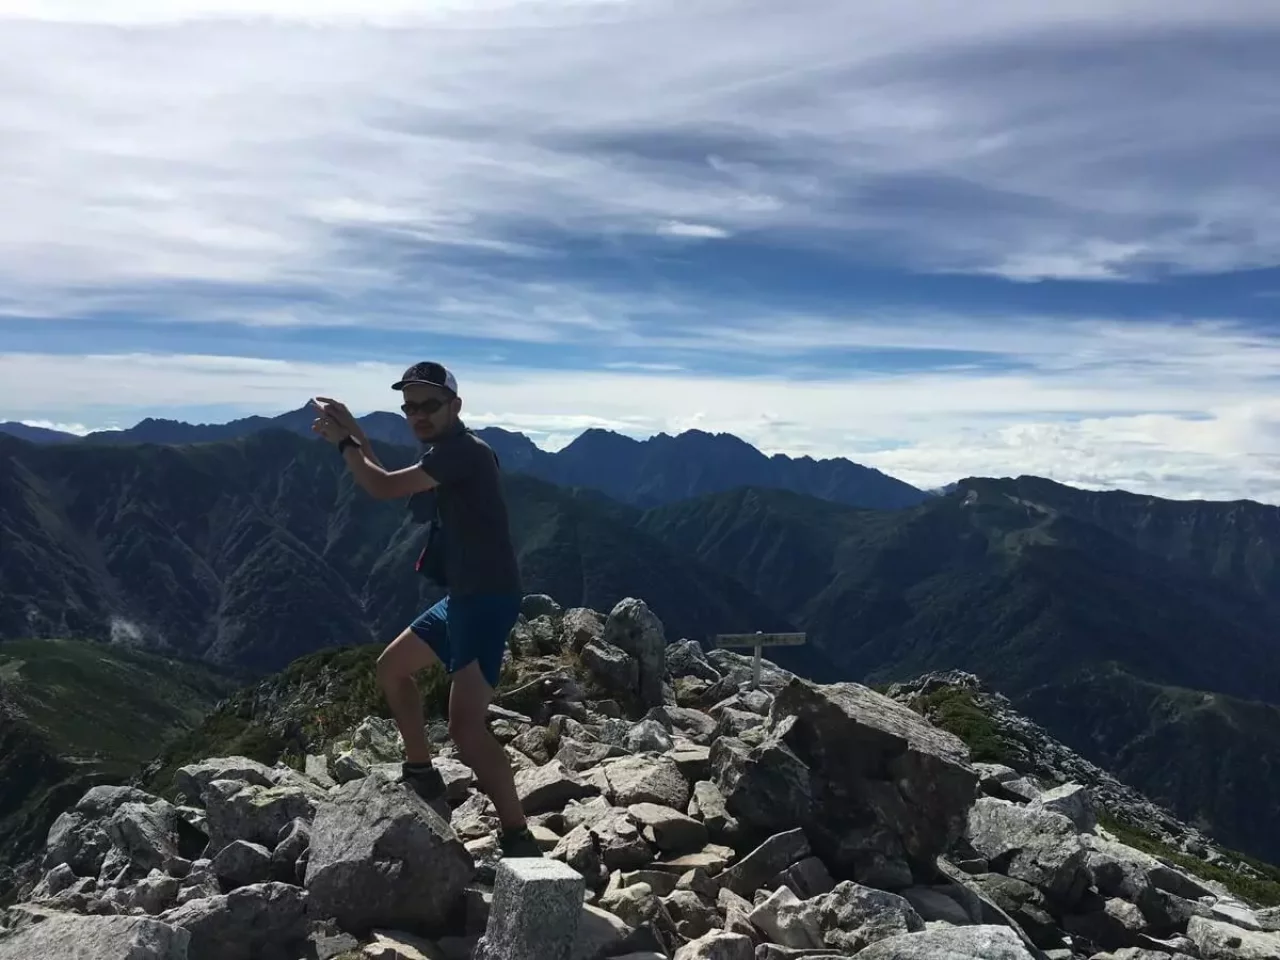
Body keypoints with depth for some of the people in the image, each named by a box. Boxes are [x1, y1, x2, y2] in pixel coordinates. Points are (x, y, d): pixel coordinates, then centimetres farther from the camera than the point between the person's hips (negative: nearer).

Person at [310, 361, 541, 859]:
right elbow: (400, 489, 27)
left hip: (488, 598, -11)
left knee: (466, 728, -18)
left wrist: (343, 442, -1)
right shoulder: (447, 453, 15)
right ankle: (422, 775, 35)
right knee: (391, 668, 25)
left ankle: (518, 837, -10)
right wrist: (355, 435, 22)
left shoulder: (464, 450, -16)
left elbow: (385, 487, -18)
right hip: (463, 595, 11)